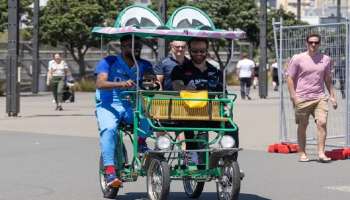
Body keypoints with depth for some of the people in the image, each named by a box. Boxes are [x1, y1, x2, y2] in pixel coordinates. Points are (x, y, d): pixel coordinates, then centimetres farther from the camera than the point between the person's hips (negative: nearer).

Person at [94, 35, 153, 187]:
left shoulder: (144, 65, 12)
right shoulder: (109, 62, -2)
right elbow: (100, 83, -17)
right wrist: (121, 84, -34)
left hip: (131, 106, 3)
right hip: (108, 106, -3)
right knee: (109, 129, -33)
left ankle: (141, 142, -3)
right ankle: (110, 171, -36)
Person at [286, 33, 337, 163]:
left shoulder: (325, 59, 9)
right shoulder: (298, 59, -2)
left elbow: (328, 79, 19)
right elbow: (290, 78, -1)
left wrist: (332, 96, 12)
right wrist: (293, 97, -10)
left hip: (320, 98, 2)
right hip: (302, 98, -2)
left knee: (322, 122, -11)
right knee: (302, 126, 4)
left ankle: (321, 153, -9)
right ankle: (302, 153, 14)